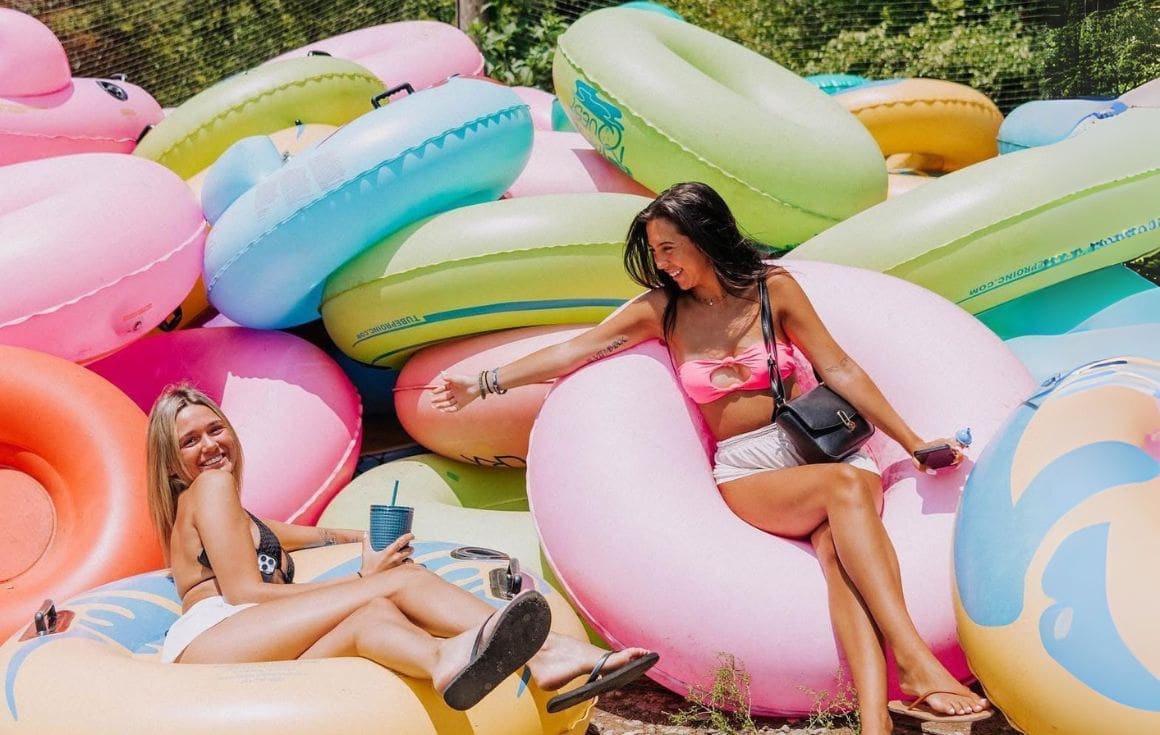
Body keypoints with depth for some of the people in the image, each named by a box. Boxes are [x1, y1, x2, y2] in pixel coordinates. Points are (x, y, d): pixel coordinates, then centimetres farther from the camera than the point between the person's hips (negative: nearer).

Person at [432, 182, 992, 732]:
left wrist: (913, 443, 1)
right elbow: (573, 351, 8)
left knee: (836, 546, -33)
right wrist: (483, 383, 5)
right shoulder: (662, 309, 8)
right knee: (846, 486, -33)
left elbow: (839, 370, 5)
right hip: (745, 471, -1)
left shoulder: (773, 288, 6)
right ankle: (915, 664, -43)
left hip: (820, 446, 1)